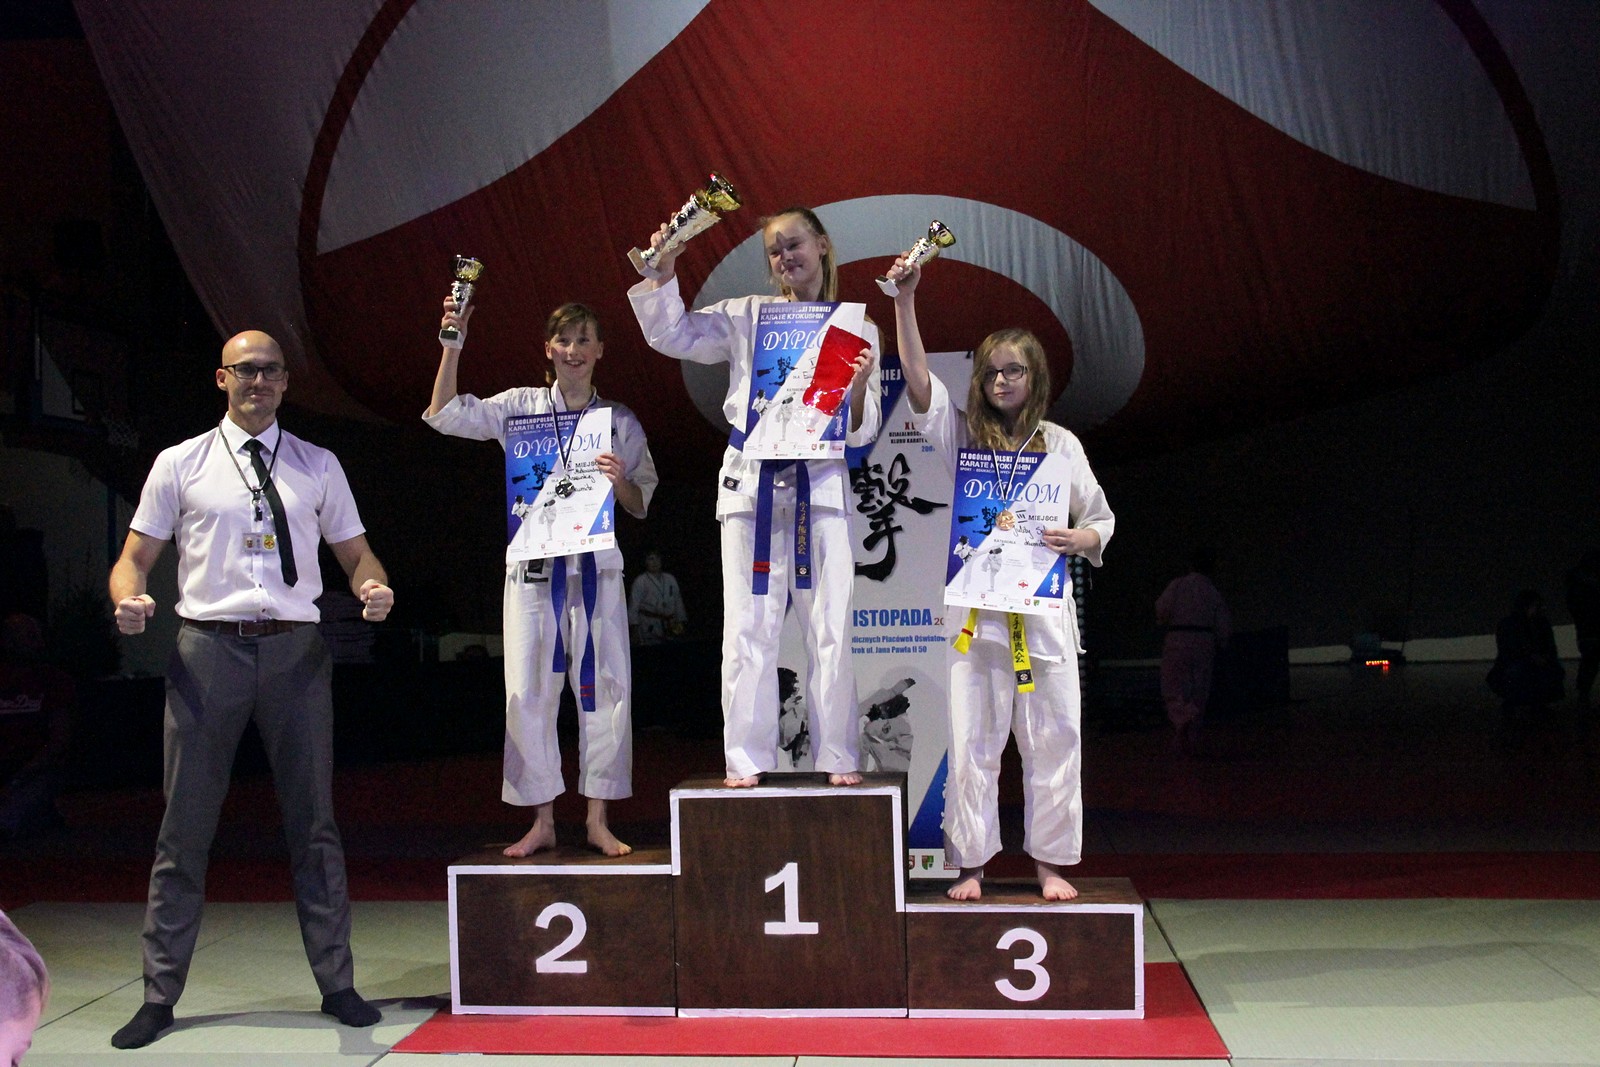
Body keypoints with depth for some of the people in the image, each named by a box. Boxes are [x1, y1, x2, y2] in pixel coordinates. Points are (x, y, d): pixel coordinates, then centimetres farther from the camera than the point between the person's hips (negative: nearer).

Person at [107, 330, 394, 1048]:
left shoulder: (318, 466, 12)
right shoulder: (180, 464, 8)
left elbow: (355, 554, 14)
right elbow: (133, 559, 7)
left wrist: (374, 587, -9)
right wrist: (129, 600, -15)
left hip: (297, 651, 1)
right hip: (206, 647, -1)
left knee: (313, 821, 6)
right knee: (186, 824, 2)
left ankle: (336, 982, 15)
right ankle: (160, 995, 13)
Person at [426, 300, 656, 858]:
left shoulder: (620, 420, 8)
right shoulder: (520, 406, 7)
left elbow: (642, 505, 9)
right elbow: (444, 415, -2)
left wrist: (619, 481, -13)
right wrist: (453, 345, -11)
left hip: (596, 565, 0)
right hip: (533, 565, 0)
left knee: (606, 688, -1)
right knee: (529, 691, 1)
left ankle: (598, 819, 10)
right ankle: (542, 822, 12)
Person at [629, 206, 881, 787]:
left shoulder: (856, 327, 8)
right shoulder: (746, 316, 10)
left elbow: (861, 430, 5)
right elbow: (671, 334, 11)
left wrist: (859, 387, -15)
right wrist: (664, 270, -1)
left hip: (820, 484, 0)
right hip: (752, 482, 1)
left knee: (830, 629, 1)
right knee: (748, 629, 1)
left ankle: (839, 758, 10)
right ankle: (748, 760, 8)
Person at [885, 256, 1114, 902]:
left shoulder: (1060, 444, 9)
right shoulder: (963, 435, 7)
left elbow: (1102, 521, 15)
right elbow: (918, 380, -8)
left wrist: (1077, 539, -9)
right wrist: (905, 301, -18)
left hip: (1044, 607, 1)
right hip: (976, 610, -1)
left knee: (1053, 740, 4)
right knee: (973, 741, 2)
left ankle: (1050, 862, 17)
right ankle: (971, 863, 12)